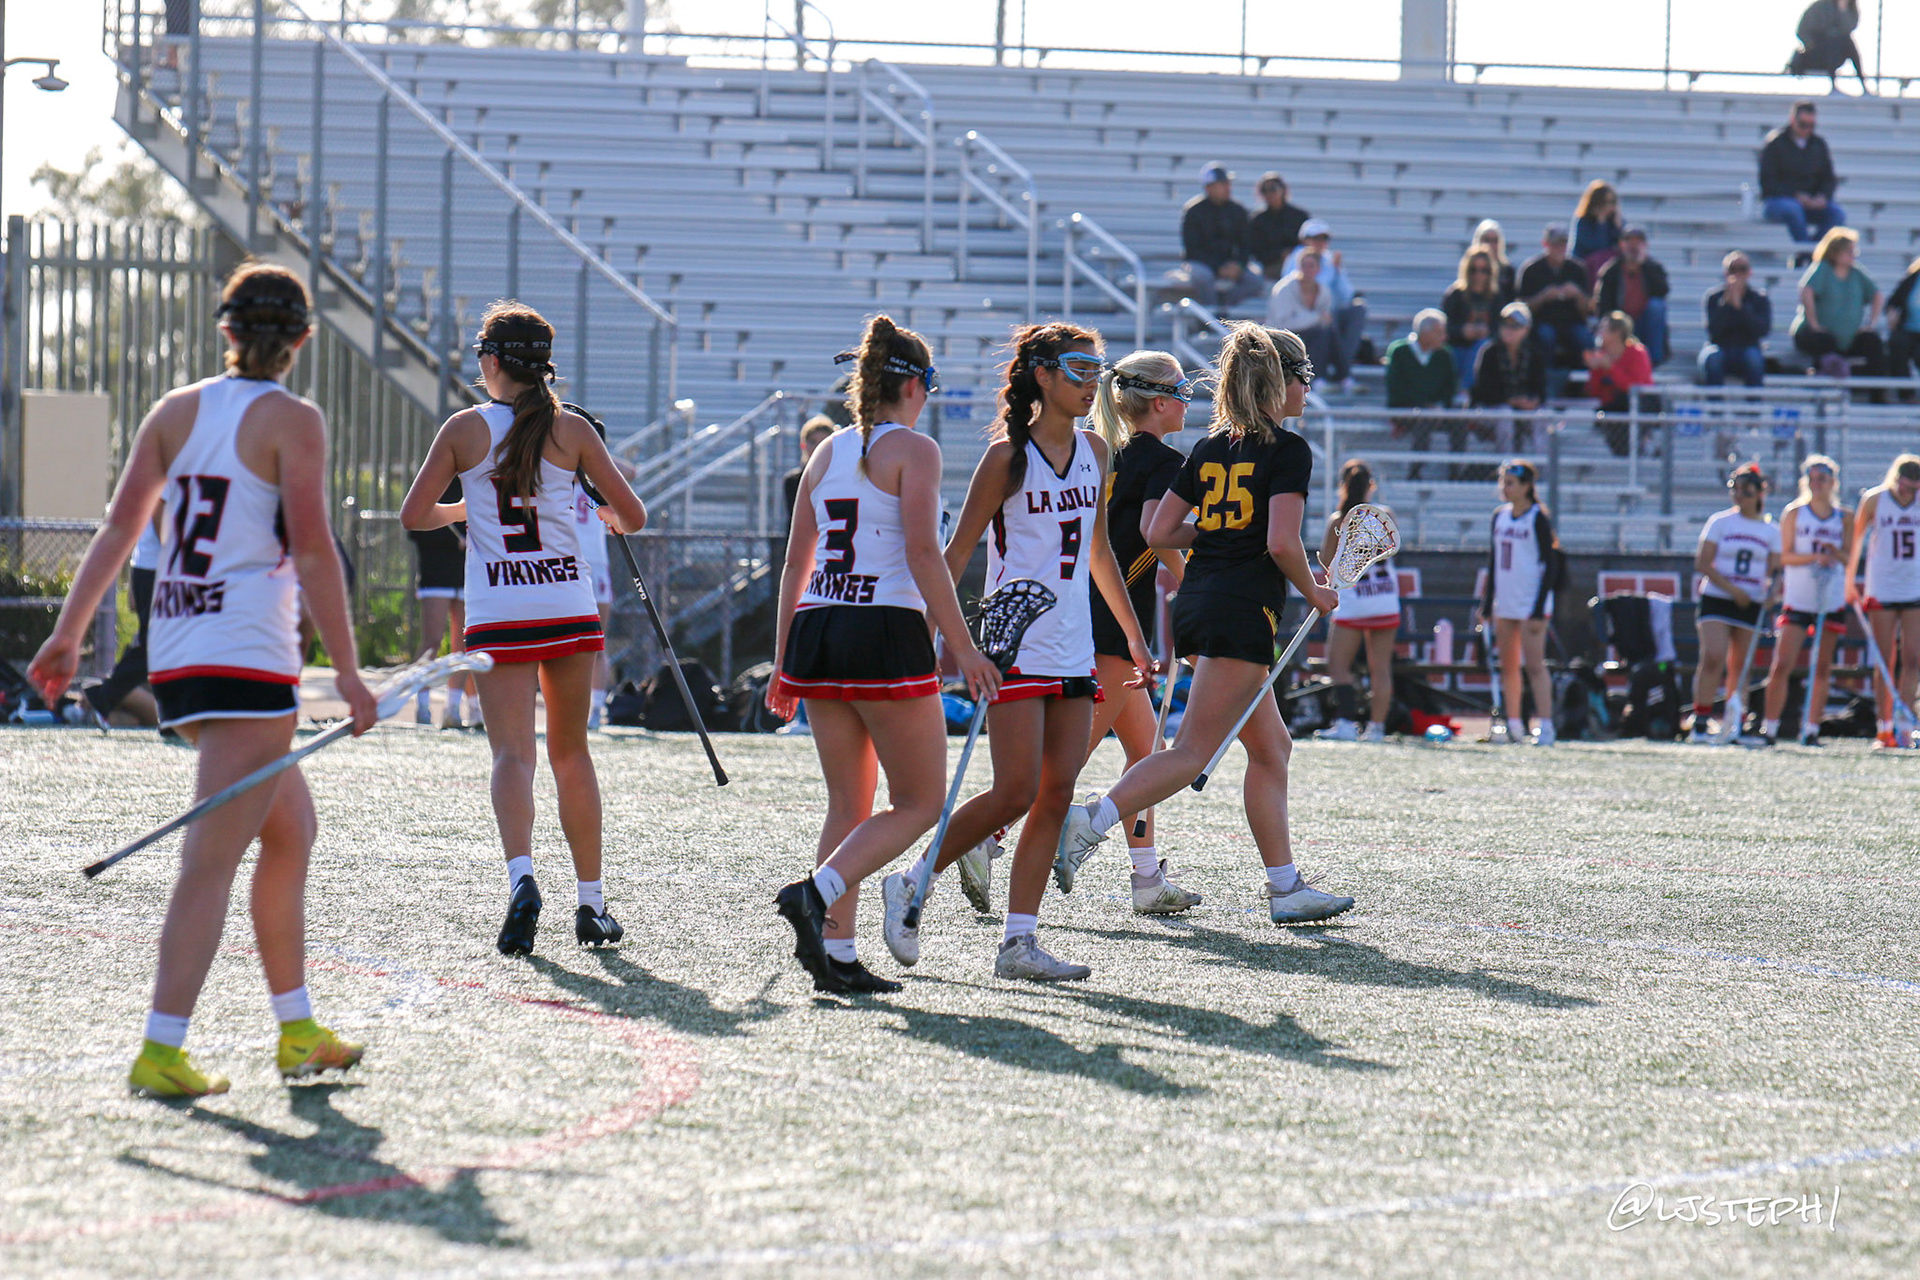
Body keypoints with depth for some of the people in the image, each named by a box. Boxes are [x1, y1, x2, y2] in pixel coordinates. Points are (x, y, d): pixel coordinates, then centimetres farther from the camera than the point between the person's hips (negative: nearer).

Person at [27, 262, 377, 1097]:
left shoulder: (176, 410, 9)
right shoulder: (293, 421, -7)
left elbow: (119, 527, 4)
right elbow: (312, 552, -12)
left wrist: (69, 633, 6)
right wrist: (347, 674, -10)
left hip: (173, 653, 7)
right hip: (249, 654, -7)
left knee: (290, 831, 20)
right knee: (212, 861, -9)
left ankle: (296, 1029, 24)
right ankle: (161, 1052, -16)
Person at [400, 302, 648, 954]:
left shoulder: (465, 429, -1)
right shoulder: (573, 430, 1)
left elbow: (414, 515, 0)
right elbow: (634, 518, 4)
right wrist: (610, 515, 28)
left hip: (496, 612, -1)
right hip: (570, 607, 1)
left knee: (512, 752, -7)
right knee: (571, 754, 14)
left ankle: (521, 875, -32)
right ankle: (591, 902, 17)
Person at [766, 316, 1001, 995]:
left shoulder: (828, 452, 15)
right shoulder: (912, 448, -4)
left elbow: (795, 564, 16)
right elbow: (922, 552, -13)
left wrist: (783, 662, 21)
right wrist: (962, 646, -11)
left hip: (815, 632, 7)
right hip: (887, 633, -7)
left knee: (849, 804, 13)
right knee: (920, 803, 2)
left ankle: (836, 953, 5)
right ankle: (818, 892, -18)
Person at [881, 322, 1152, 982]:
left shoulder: (1094, 450, 11)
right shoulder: (1009, 454, -8)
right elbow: (957, 551, -6)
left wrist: (1133, 633, 21)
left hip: (1074, 649, 7)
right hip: (1016, 647, -7)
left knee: (1056, 796, -1)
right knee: (1016, 792, -12)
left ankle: (1019, 941, -1)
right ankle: (912, 885, 6)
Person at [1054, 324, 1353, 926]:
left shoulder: (1208, 449, 12)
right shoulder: (1288, 451, -8)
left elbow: (1158, 531, 11)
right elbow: (1282, 543, -17)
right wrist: (1314, 593, -1)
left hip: (1196, 605, 8)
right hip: (1244, 611, -8)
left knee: (1271, 747, 14)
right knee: (1194, 753, -9)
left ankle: (1285, 887, 14)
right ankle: (1092, 820, -20)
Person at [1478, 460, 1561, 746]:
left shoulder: (1538, 518, -9)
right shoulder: (1500, 516, 11)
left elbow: (1551, 566, -11)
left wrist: (1539, 611, -16)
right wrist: (1486, 605, 14)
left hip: (1531, 604, -7)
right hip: (1504, 603, 7)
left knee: (1534, 665, -12)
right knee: (1508, 666, 9)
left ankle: (1545, 727, -13)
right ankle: (1513, 726, 16)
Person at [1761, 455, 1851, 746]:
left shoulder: (1844, 517, 6)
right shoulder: (1794, 513, 1)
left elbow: (1848, 557, 3)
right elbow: (1785, 556, -4)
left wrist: (1835, 553, -19)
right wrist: (1815, 557, -21)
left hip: (1831, 599, 2)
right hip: (1797, 599, -2)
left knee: (1823, 668, 3)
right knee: (1782, 665, -10)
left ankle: (1811, 730, 9)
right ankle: (1769, 728, -3)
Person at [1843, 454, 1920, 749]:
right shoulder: (1874, 500, -2)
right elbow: (1856, 540, 7)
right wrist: (1850, 582, 9)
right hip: (1881, 590, -1)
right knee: (1886, 662, 1)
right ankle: (1885, 727, 6)